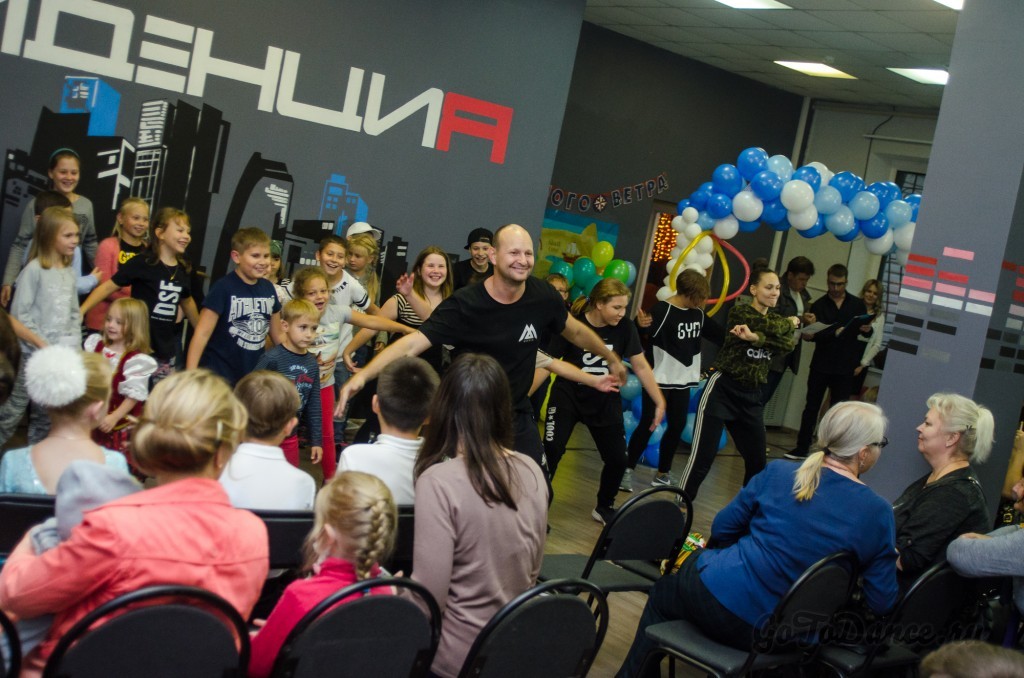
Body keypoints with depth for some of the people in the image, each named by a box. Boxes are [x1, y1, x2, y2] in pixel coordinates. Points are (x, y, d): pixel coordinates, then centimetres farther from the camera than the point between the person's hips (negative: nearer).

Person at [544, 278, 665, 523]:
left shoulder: (625, 329, -9)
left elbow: (641, 367, -3)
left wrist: (660, 402, -7)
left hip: (605, 402, 4)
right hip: (568, 397, -3)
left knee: (618, 459, 4)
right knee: (551, 451, -15)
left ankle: (603, 508, 27)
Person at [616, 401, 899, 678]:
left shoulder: (777, 472, -8)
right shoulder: (878, 512, -11)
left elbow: (722, 529, 4)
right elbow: (882, 603, -6)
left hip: (718, 595, -1)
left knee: (663, 593, 32)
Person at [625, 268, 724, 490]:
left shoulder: (698, 313, 5)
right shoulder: (662, 310, -18)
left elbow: (720, 335, 16)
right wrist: (641, 326, -48)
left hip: (683, 381, 7)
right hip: (658, 380, -7)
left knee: (677, 426, 9)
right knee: (648, 425, -5)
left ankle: (663, 473, 21)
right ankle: (627, 470, 5)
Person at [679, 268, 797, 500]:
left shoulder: (778, 320, 11)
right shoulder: (739, 312, -7)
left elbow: (787, 344, -11)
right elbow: (770, 327, -22)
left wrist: (754, 337, -28)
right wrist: (790, 322, -1)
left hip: (751, 397, 7)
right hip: (722, 389, -7)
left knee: (757, 462, 11)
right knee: (702, 457, -9)